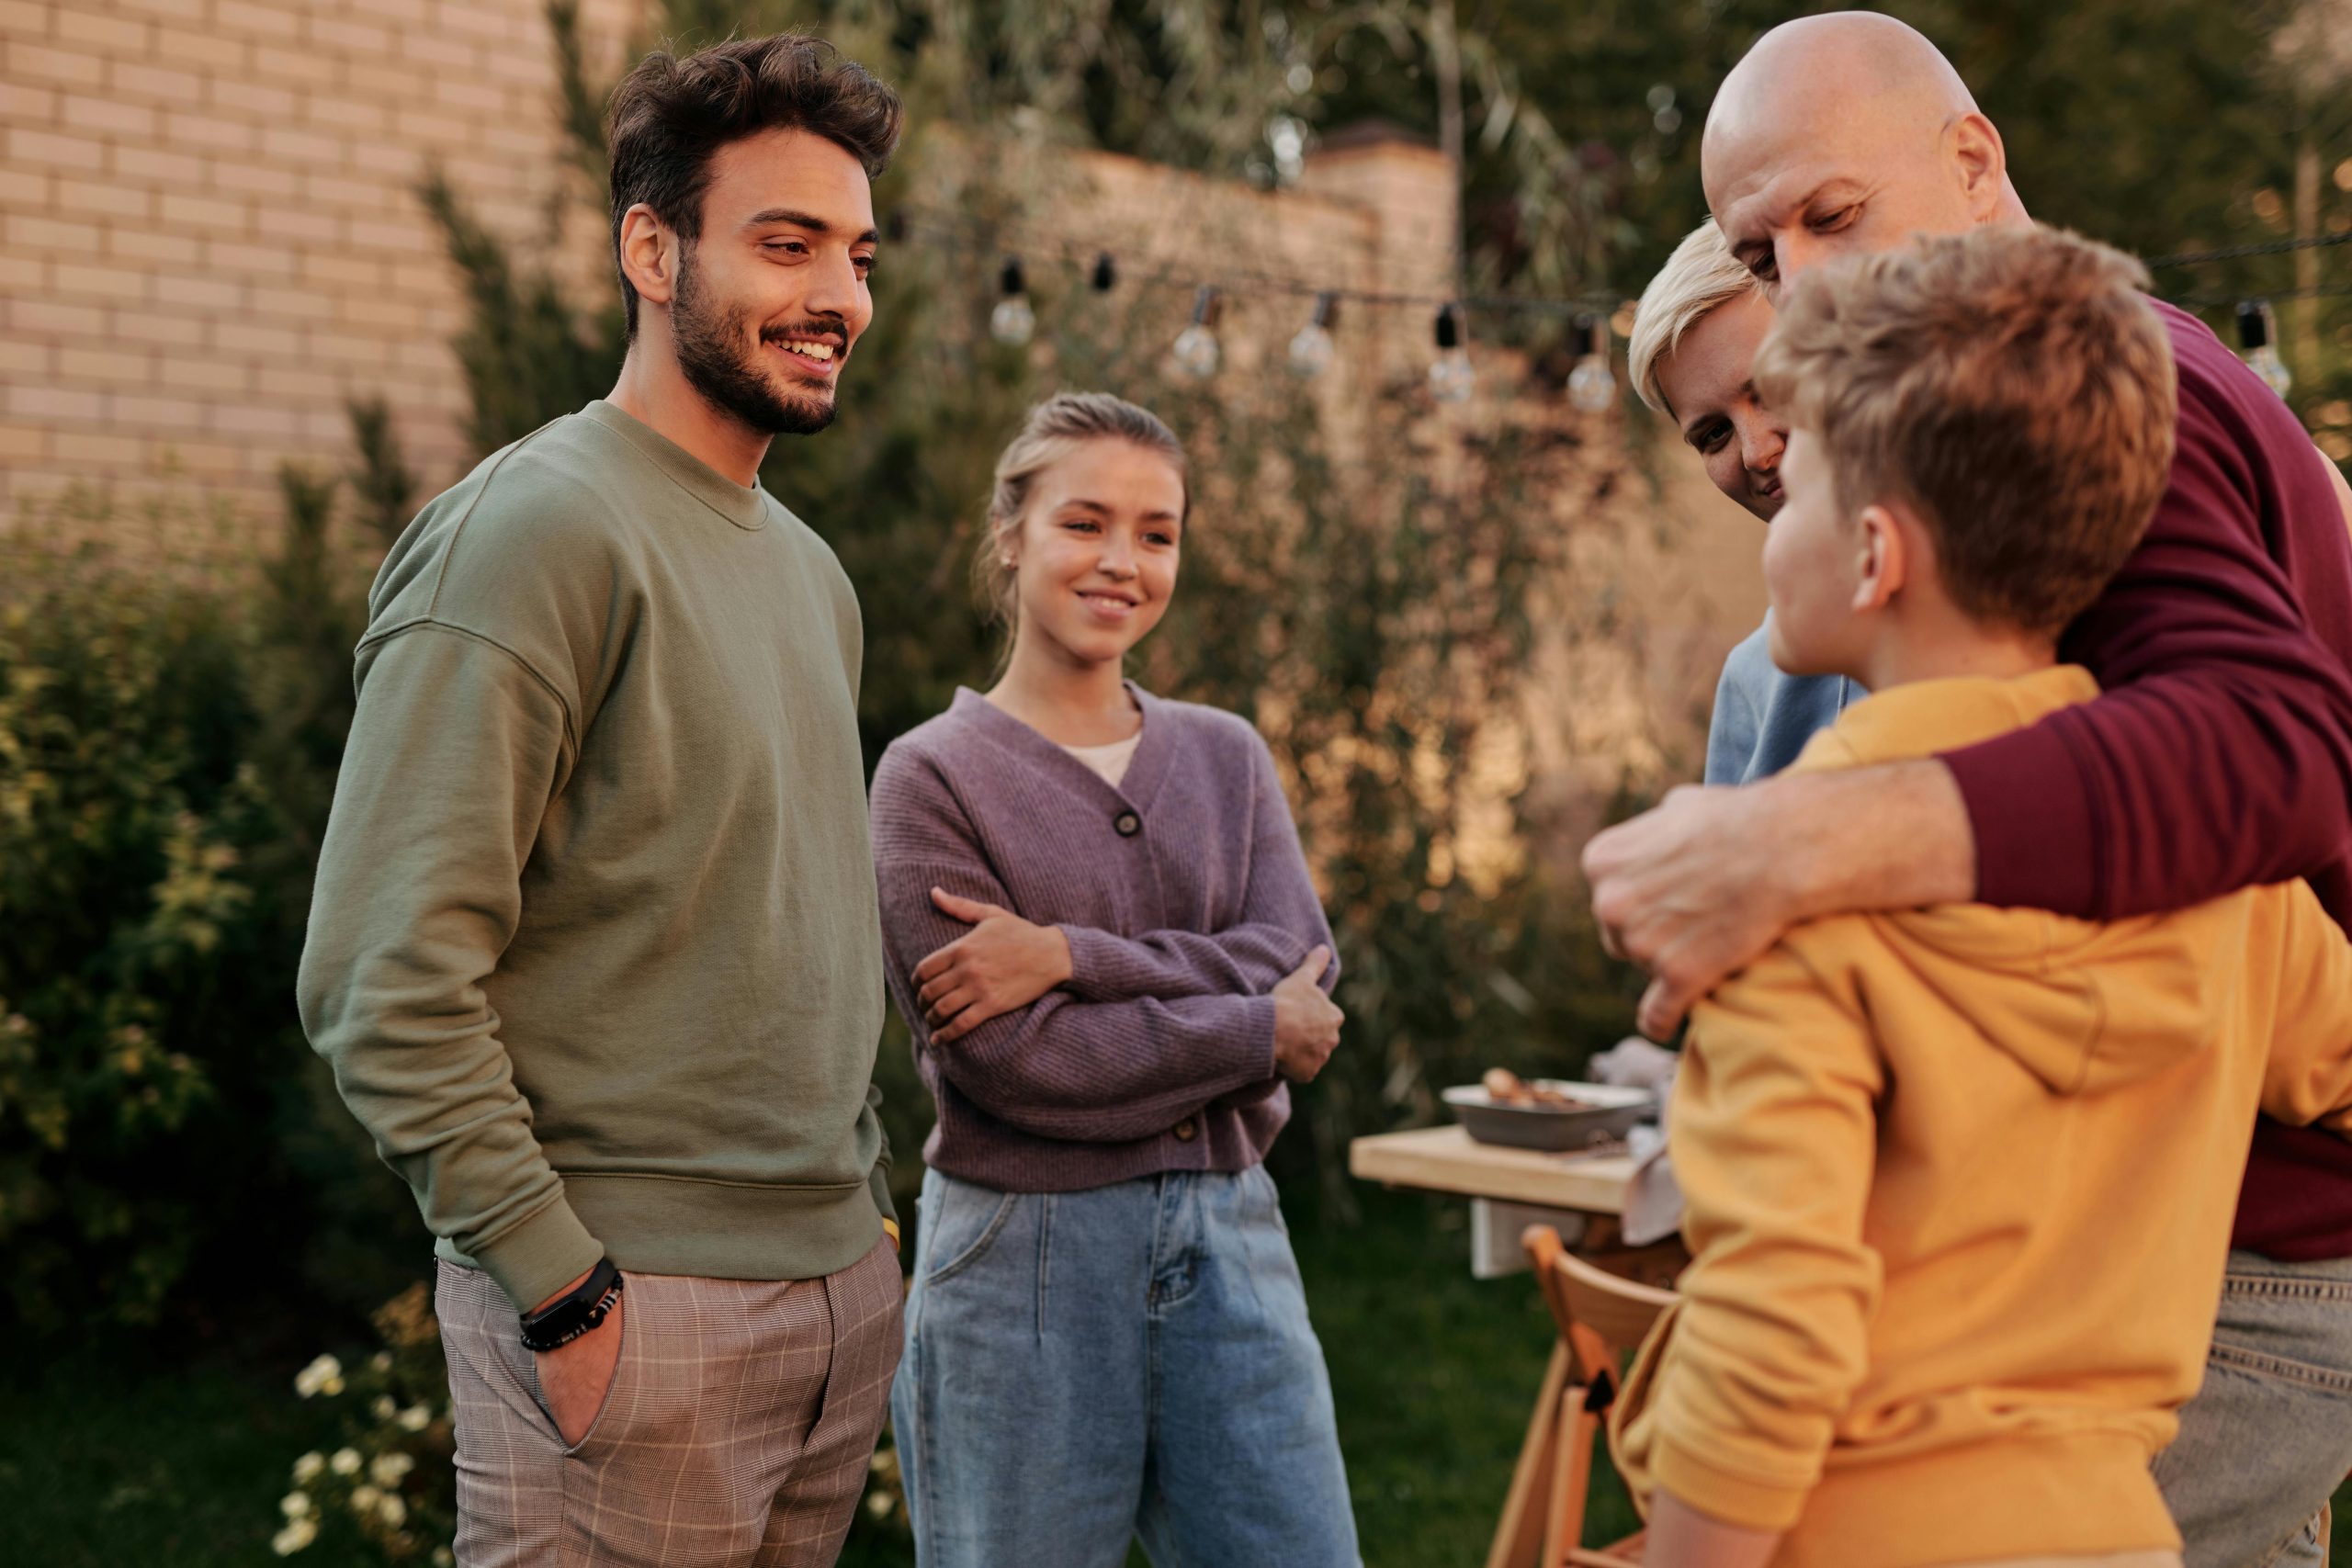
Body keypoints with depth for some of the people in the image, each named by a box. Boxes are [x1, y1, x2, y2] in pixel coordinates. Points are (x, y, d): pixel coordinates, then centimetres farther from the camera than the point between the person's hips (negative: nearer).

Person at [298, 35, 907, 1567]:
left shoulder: (811, 572, 15)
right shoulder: (537, 533, -12)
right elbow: (387, 982, -18)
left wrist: (865, 1196, 16)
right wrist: (565, 1293, -17)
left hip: (843, 1292, 8)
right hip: (636, 1309, -8)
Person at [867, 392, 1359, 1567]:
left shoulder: (1227, 755, 11)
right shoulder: (932, 775, -4)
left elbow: (1300, 958, -5)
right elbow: (1008, 1059, -14)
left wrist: (1072, 955, -17)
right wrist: (1259, 1029, -8)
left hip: (1228, 1241, 4)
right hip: (1025, 1259, -4)